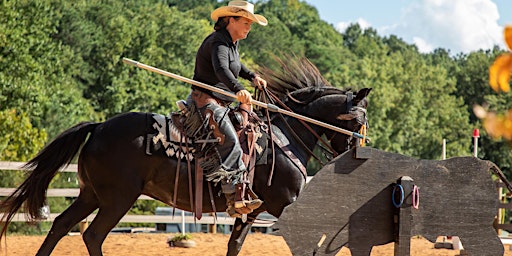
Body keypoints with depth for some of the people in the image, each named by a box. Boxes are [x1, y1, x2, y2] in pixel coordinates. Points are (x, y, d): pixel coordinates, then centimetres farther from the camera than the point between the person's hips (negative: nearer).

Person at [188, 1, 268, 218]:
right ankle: (235, 199, -36)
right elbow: (221, 68, -36)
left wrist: (252, 76, 19)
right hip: (205, 100, -11)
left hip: (221, 103, 11)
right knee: (230, 140, -26)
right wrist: (238, 89, -52)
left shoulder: (232, 43, 16)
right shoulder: (219, 43, -16)